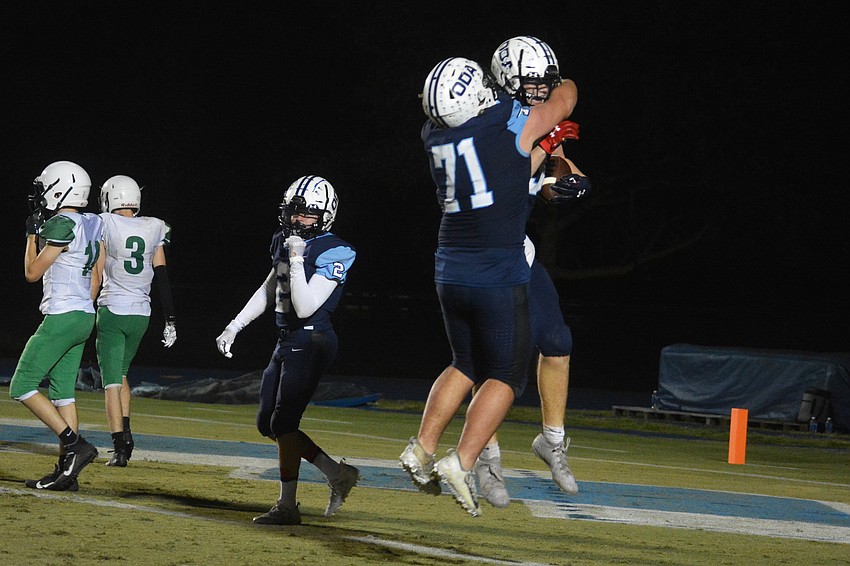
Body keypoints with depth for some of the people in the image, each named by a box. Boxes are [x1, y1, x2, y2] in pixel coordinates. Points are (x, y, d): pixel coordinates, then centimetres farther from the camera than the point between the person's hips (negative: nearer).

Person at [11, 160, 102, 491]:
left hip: (61, 317, -9)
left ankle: (75, 445, -11)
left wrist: (32, 232, 0)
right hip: (84, 316, 9)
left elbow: (32, 273, -8)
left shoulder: (61, 225, -16)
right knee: (62, 392, 10)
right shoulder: (91, 226, 10)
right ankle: (66, 473, 8)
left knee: (21, 387, -4)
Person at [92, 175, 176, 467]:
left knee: (112, 381, 0)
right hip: (141, 314, 4)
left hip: (112, 311, -4)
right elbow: (162, 280, 5)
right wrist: (170, 320, 9)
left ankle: (120, 448, -6)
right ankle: (125, 431, 13)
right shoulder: (154, 229, 4)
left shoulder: (105, 226, -7)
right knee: (120, 373, 24)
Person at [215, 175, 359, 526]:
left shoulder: (332, 253, -16)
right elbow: (267, 293, 22)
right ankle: (338, 474, 16)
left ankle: (287, 506, -2)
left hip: (311, 342, -9)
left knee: (283, 422, -10)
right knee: (267, 423, 10)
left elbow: (305, 307, -23)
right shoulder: (284, 242, 9)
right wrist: (234, 327, 20)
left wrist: (297, 260, -25)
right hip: (287, 341, 9)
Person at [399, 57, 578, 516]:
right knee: (505, 375, 4)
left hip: (450, 271, 6)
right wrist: (565, 84, 32)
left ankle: (422, 447, 14)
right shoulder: (512, 124, -12)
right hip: (499, 274, -6)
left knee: (466, 365, 23)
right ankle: (461, 462, -9)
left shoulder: (435, 134, 2)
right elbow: (563, 101, 8)